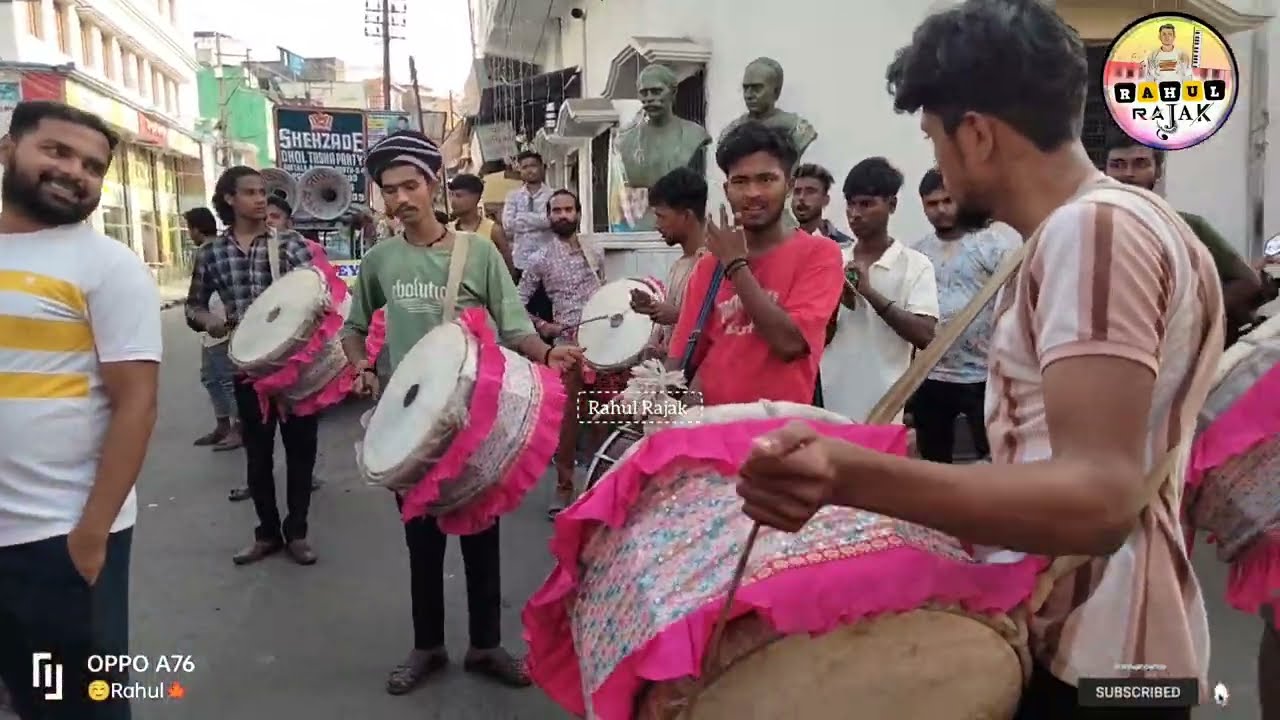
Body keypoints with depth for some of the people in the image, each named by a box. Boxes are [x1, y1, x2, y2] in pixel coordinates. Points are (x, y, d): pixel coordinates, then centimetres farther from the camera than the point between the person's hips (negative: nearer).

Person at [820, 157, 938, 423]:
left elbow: (925, 336, -14)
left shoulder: (915, 264, -4)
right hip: (830, 405, 4)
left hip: (883, 409, -3)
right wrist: (834, 303, -11)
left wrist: (870, 293, -19)